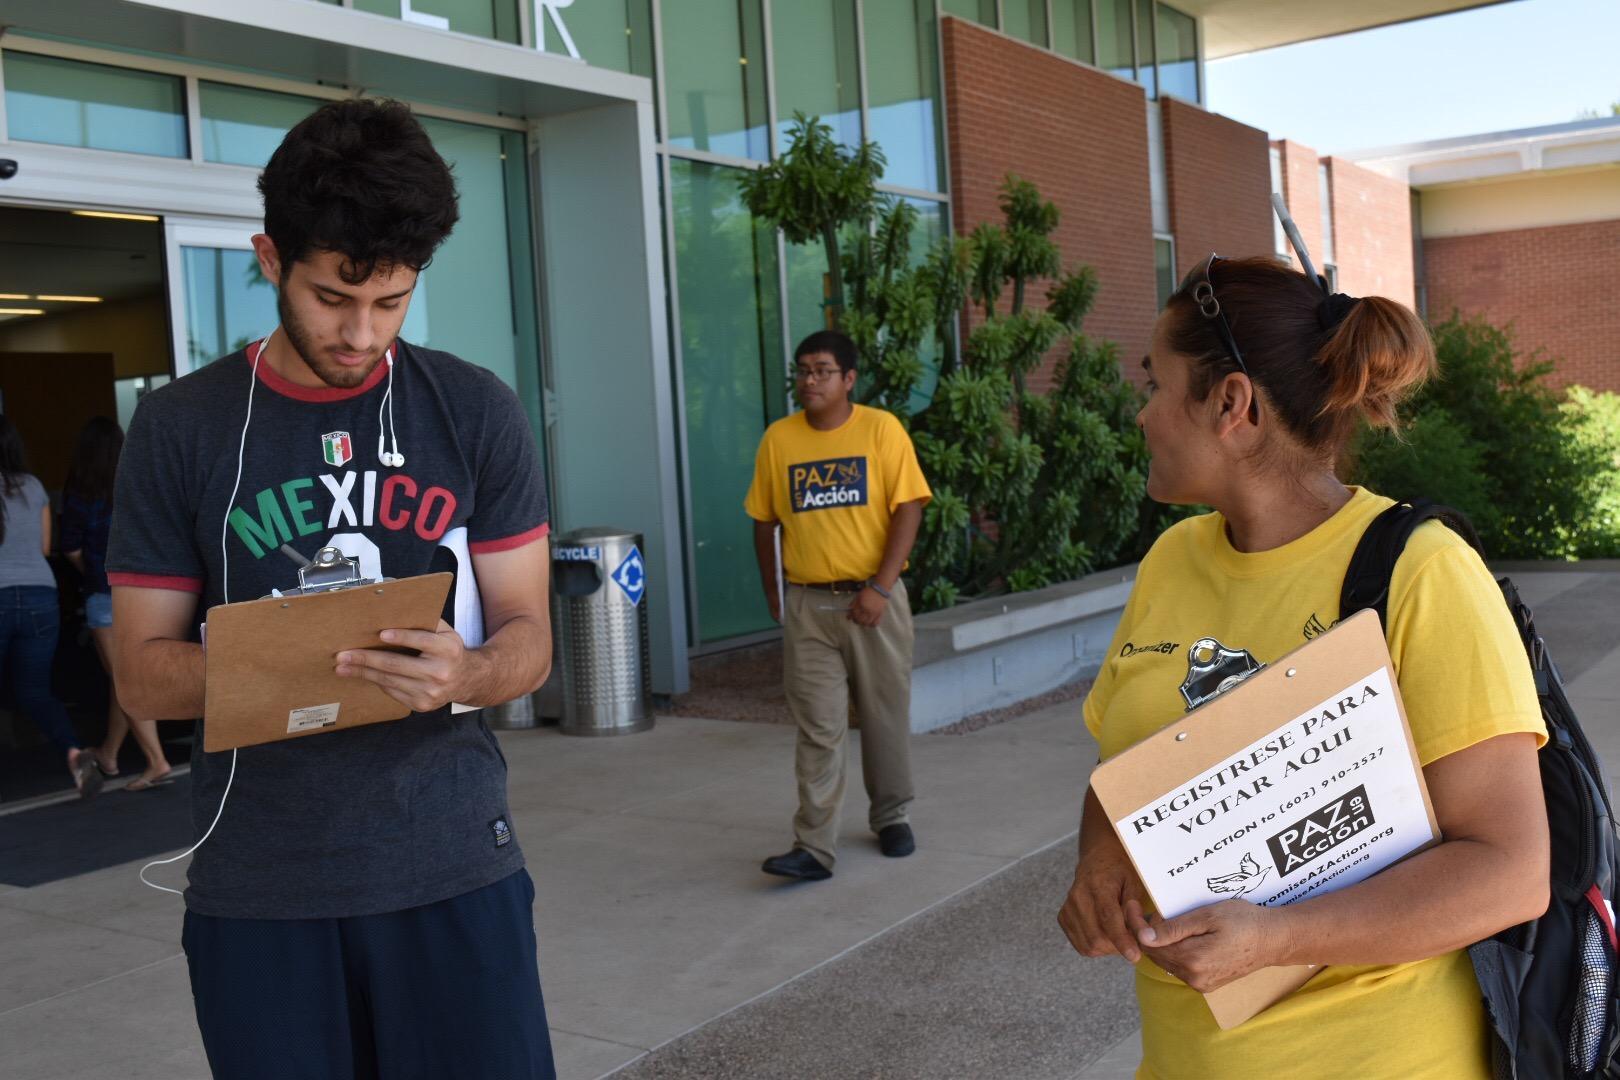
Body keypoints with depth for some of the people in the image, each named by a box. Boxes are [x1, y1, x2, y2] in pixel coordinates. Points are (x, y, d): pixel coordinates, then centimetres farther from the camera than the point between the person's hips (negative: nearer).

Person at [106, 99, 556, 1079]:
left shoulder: (478, 413, 0)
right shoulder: (179, 429, 0)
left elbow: (528, 637, 1)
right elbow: (142, 674, 2)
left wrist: (467, 674, -22)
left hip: (453, 867, 0)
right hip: (256, 888, 0)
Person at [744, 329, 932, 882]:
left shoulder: (881, 429, -4)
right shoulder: (778, 438, 3)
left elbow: (908, 510, -8)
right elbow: (764, 521, 9)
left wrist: (880, 588, -15)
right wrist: (772, 594, 9)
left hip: (874, 600, -1)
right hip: (808, 605, 1)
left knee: (887, 717, 12)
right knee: (817, 731, -1)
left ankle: (892, 818, 31)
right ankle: (814, 847, 0)